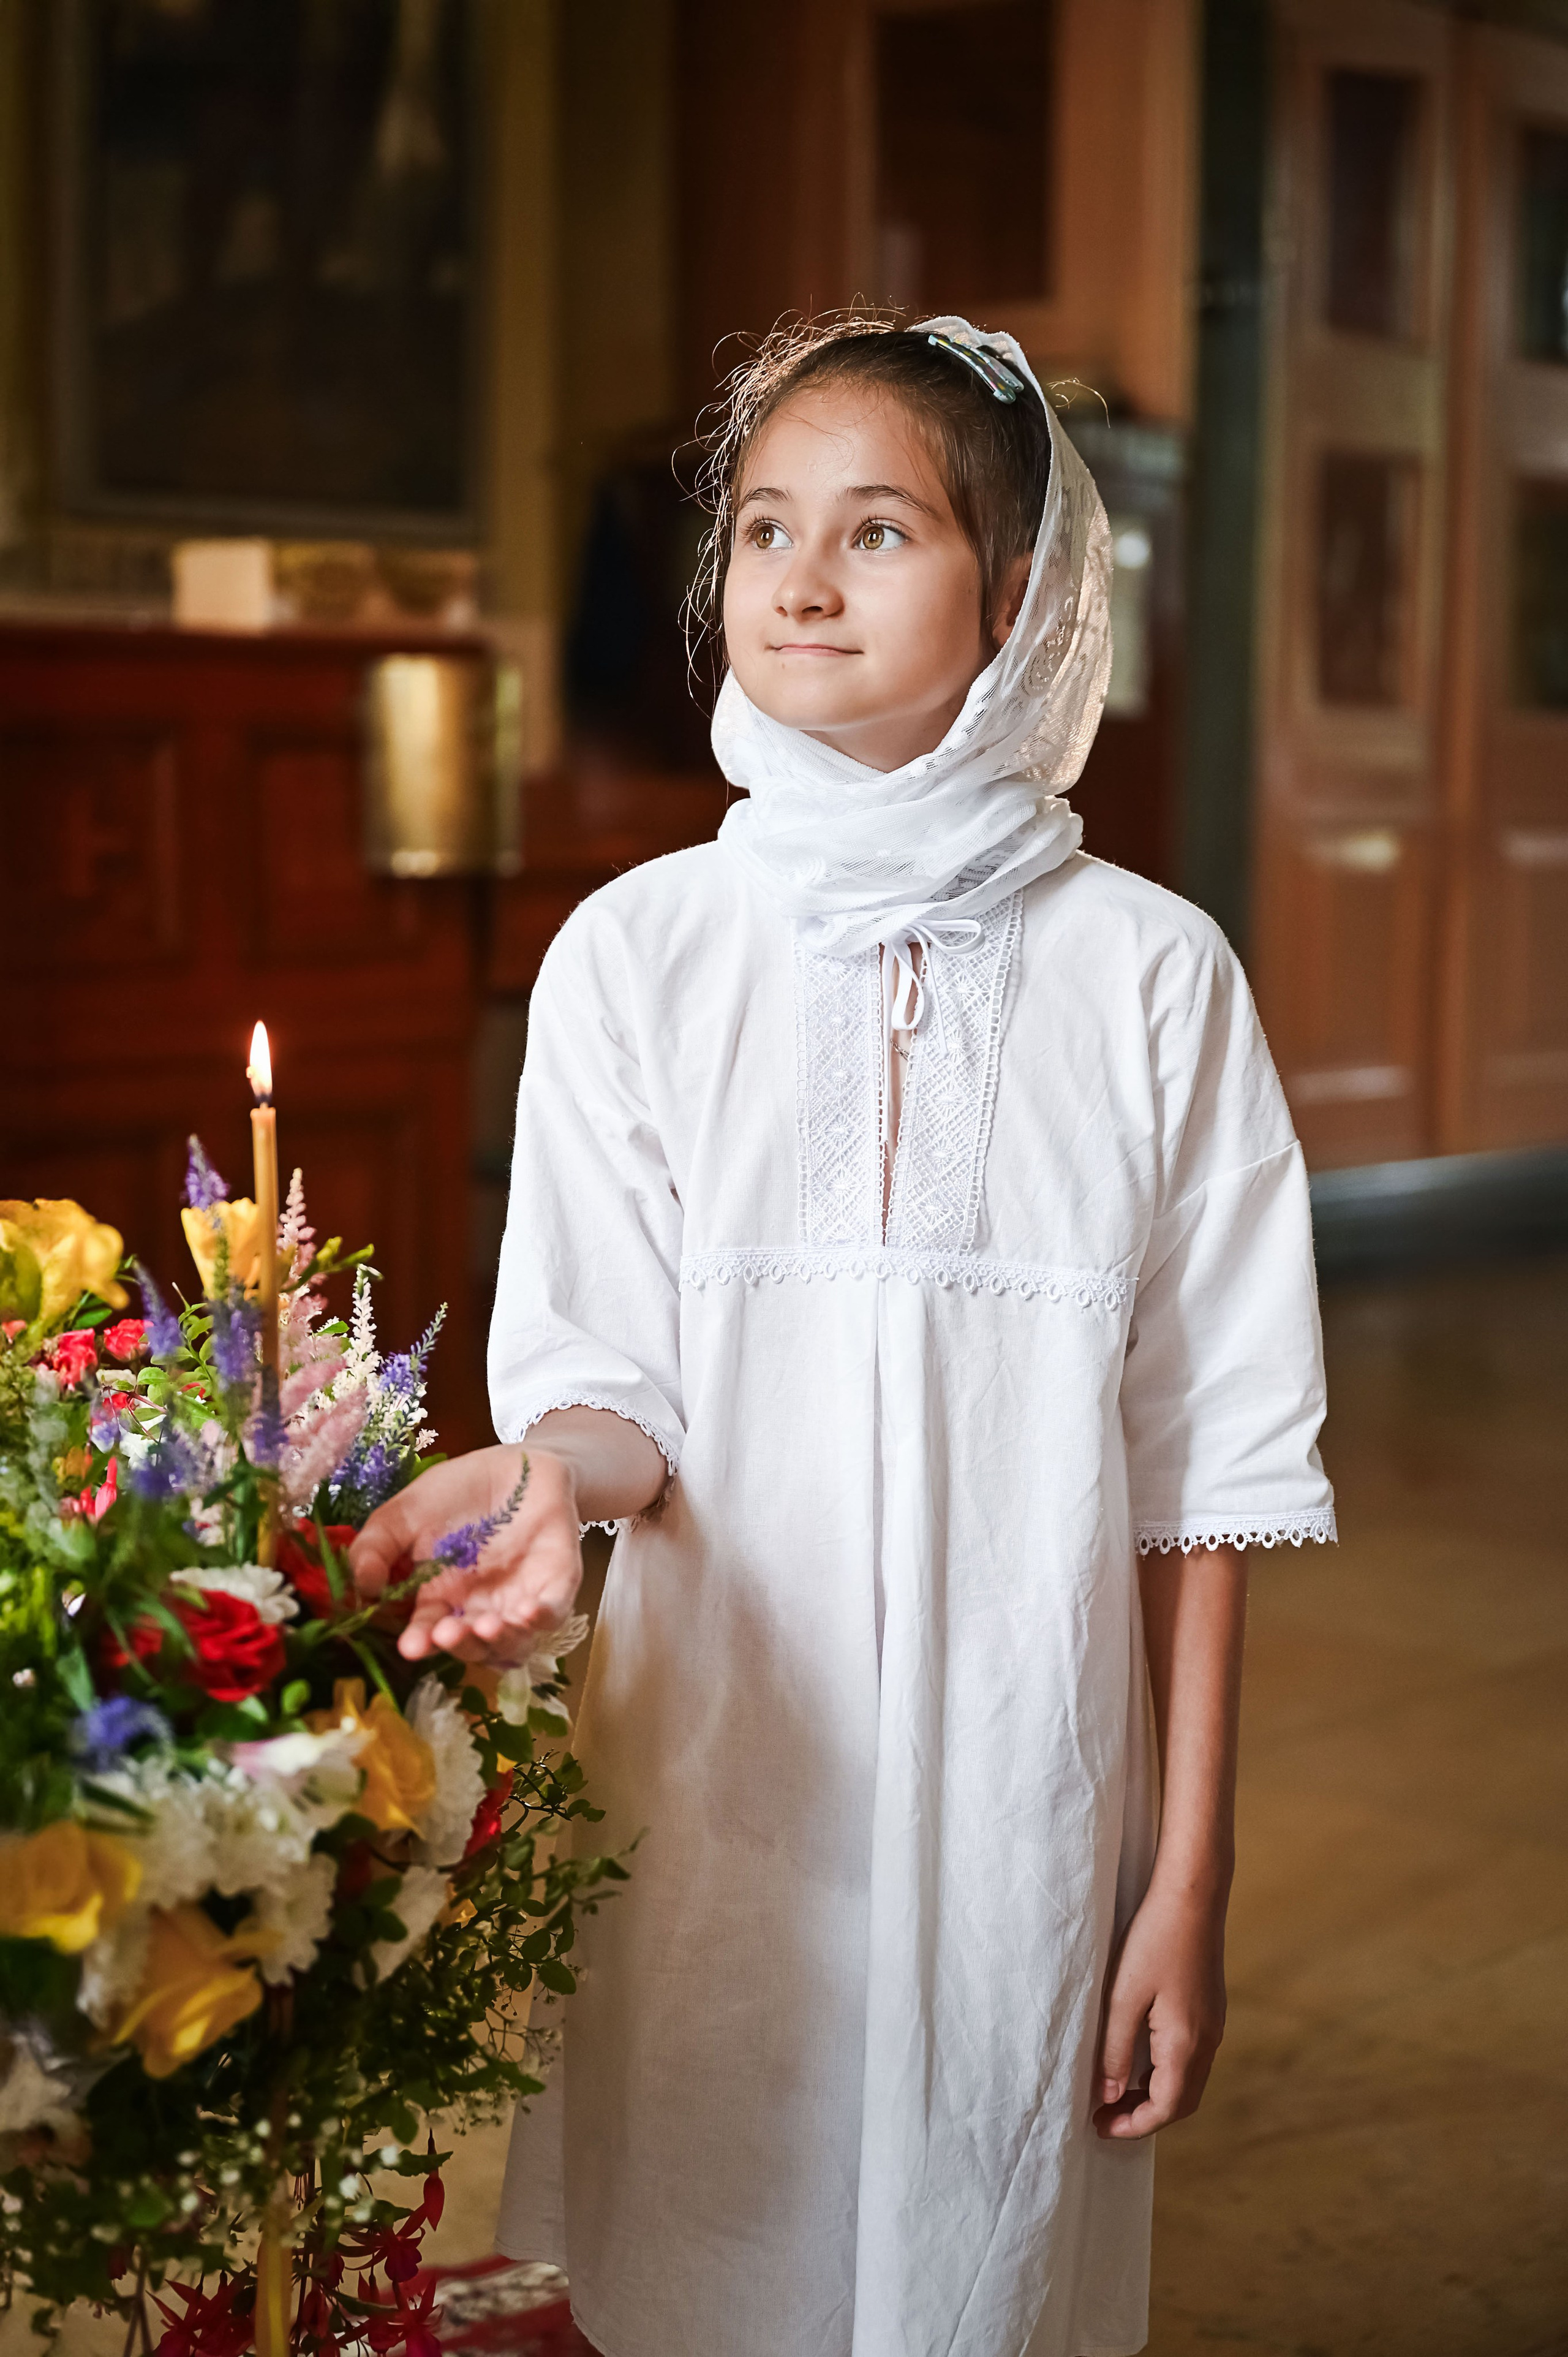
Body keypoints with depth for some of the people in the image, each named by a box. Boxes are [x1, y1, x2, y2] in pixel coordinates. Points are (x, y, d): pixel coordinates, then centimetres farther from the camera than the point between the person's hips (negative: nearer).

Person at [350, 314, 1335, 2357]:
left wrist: (1193, 1881, -2)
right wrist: (554, 1472, -25)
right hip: (713, 1784, 1)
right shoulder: (635, 951, -1)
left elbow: (1203, 1462, -1)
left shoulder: (1152, 975, -3)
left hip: (1022, 1794, 0)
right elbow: (607, 1382, 0)